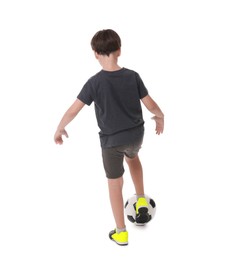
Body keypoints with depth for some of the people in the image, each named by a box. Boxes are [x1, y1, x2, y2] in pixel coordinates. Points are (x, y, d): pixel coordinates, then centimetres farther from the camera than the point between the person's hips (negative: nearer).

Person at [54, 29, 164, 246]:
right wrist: (160, 116, 18)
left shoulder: (95, 82, -18)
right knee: (132, 157, 36)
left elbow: (73, 110, -16)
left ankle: (121, 233, 22)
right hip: (136, 135, 3)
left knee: (115, 183, 13)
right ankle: (141, 201, 31)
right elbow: (150, 105, -4)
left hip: (111, 140, -3)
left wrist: (59, 129, 1)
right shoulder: (133, 76, -11)